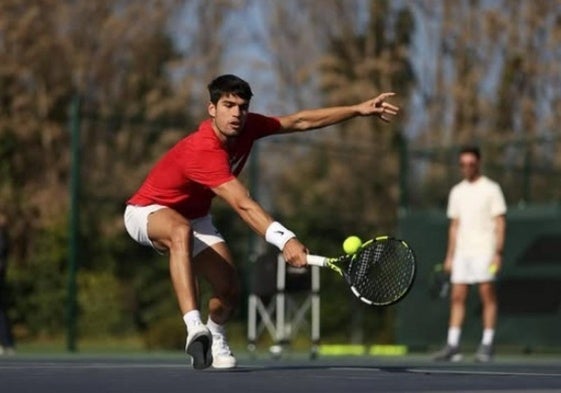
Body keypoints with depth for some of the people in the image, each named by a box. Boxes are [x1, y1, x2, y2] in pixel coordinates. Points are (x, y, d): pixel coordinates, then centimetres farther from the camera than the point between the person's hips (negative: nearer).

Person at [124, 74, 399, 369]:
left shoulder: (246, 128, -13)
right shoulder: (203, 150, -38)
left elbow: (299, 121, -3)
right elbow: (243, 205, -46)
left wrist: (359, 109, -8)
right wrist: (285, 240, -56)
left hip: (194, 216, 8)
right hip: (147, 211, -8)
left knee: (229, 289, -2)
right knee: (182, 231, -43)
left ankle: (214, 336, 32)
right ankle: (194, 328, -54)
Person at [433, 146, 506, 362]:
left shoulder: (491, 189, -1)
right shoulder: (457, 192, 15)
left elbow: (500, 223, -5)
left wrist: (498, 252, -14)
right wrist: (450, 255, 13)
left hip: (484, 252, -5)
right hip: (462, 253, 5)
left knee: (488, 296, -5)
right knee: (457, 297, 1)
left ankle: (487, 345, -1)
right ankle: (453, 346, 1)